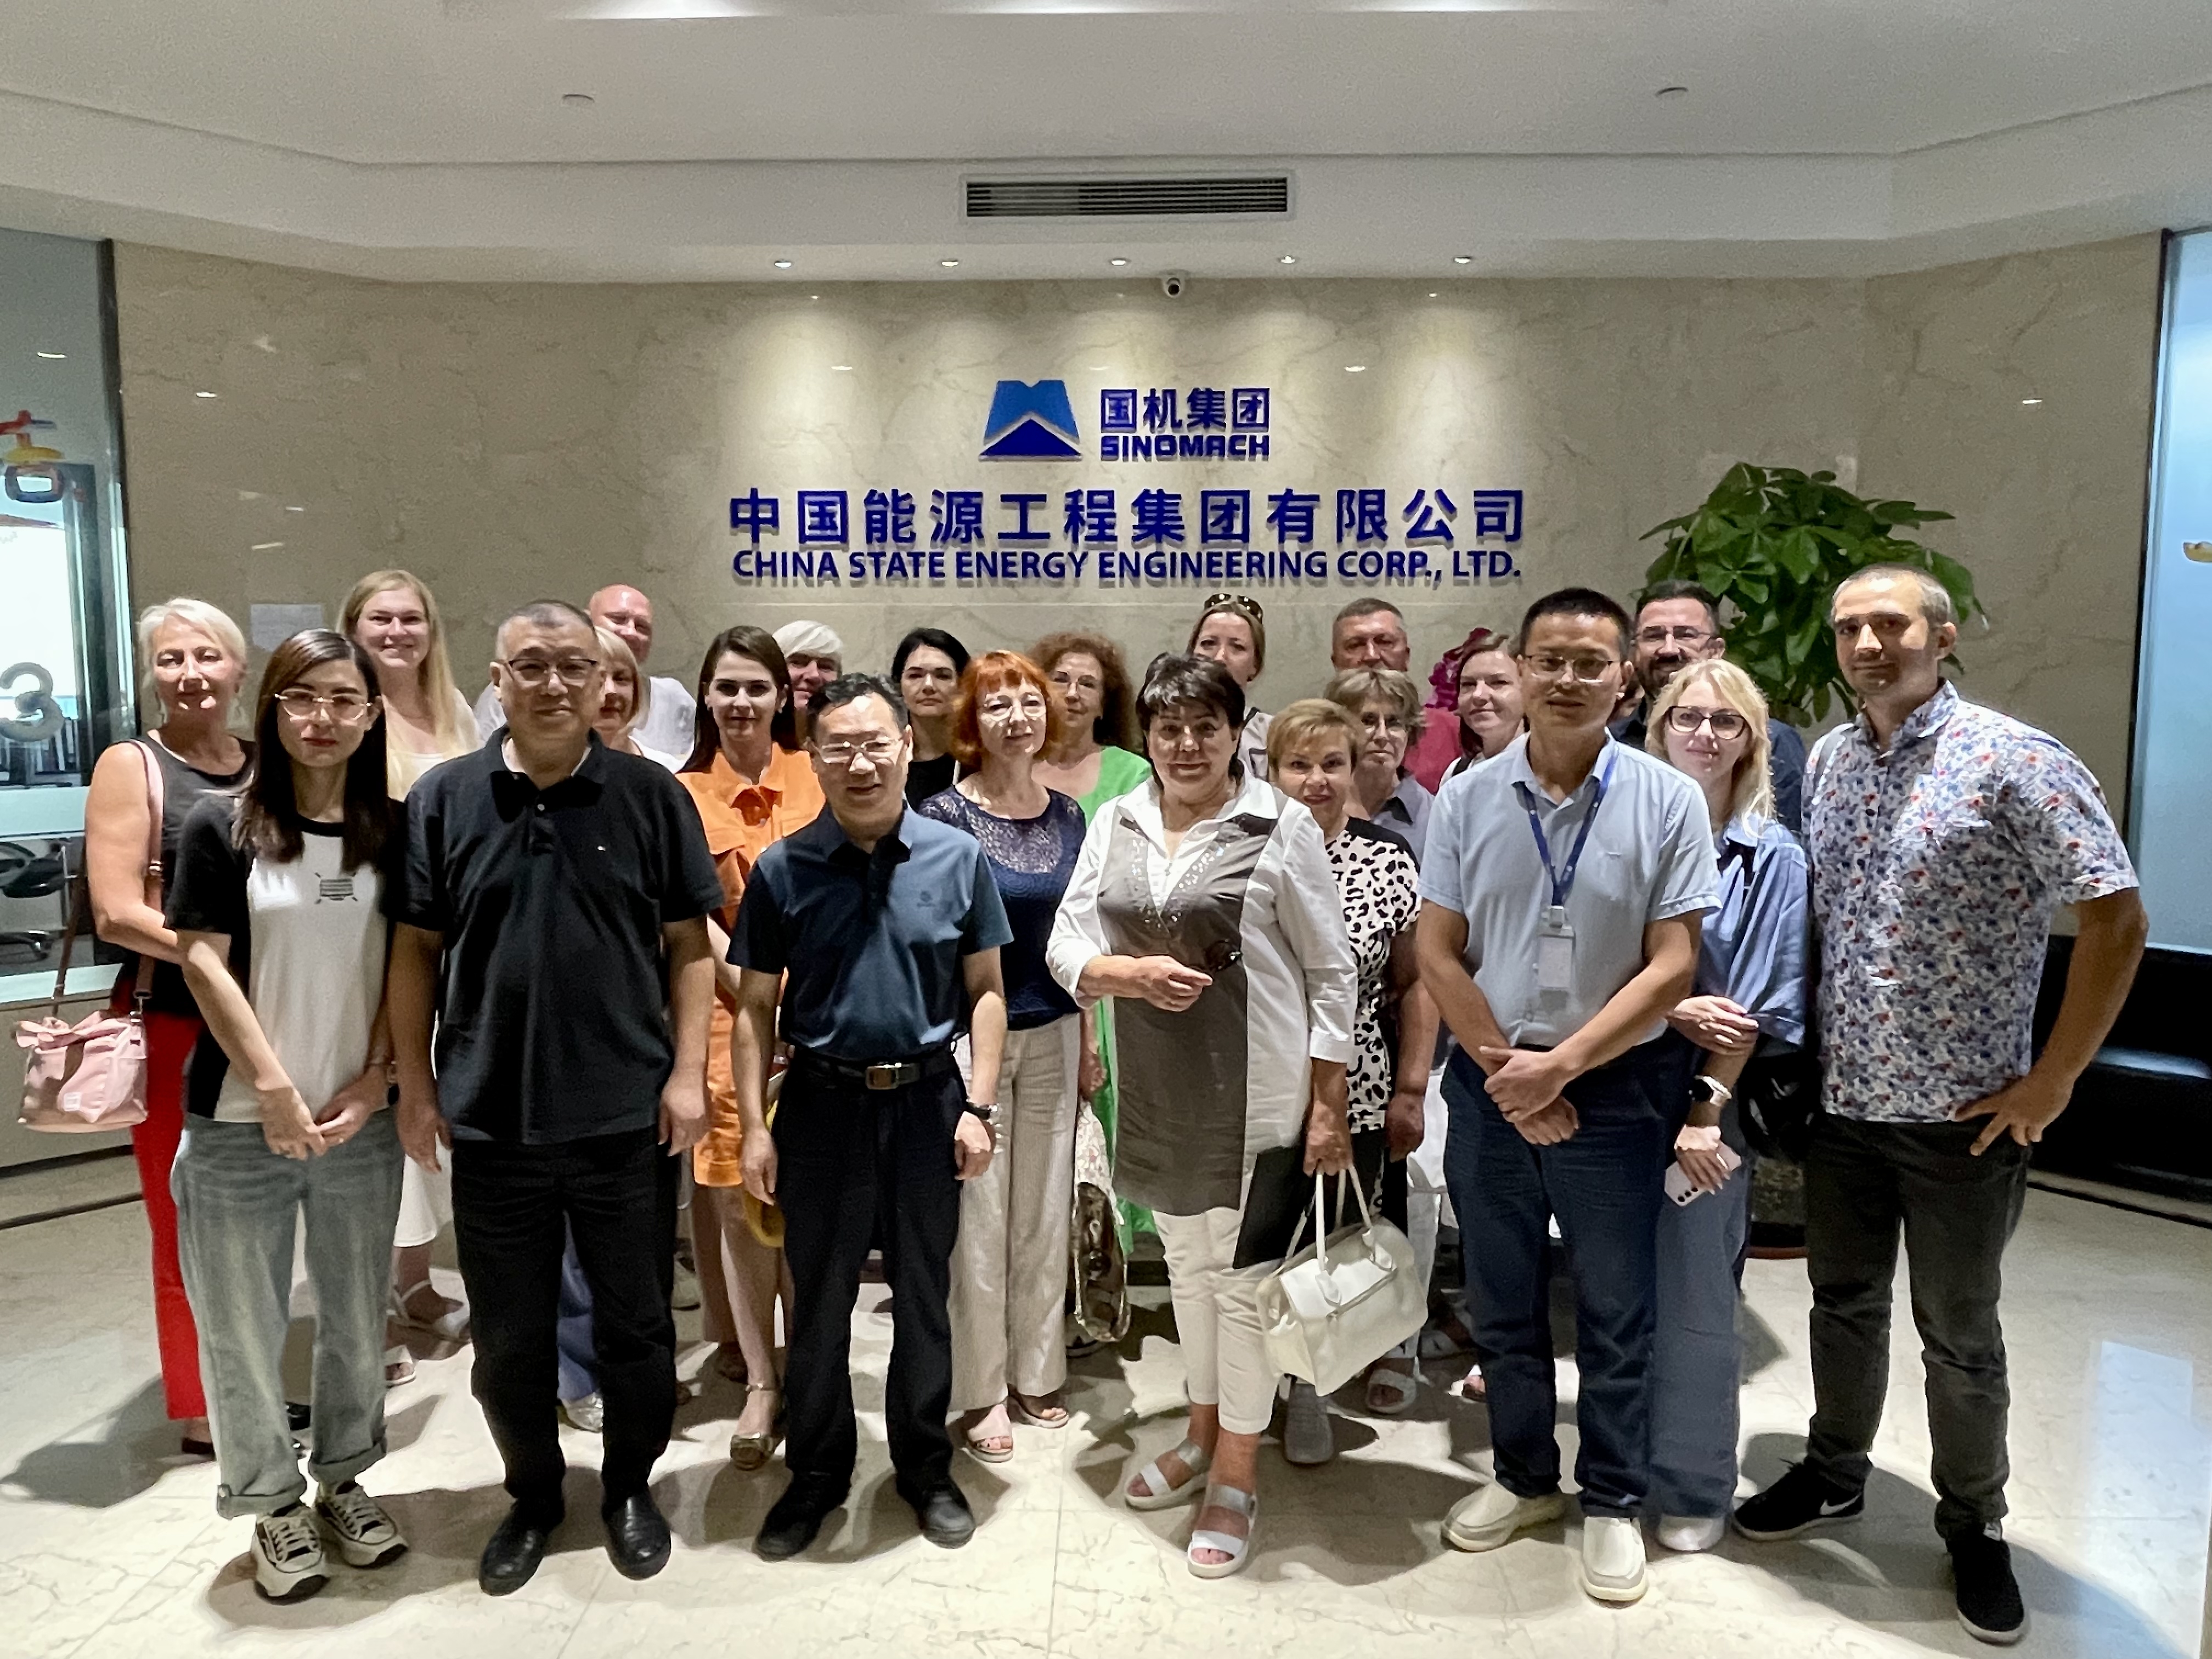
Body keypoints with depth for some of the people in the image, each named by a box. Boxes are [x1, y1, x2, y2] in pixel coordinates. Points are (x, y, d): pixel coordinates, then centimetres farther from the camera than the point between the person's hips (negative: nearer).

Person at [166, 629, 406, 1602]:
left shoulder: (390, 832, 3)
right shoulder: (222, 826, -4)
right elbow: (204, 963, -8)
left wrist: (374, 1082, -6)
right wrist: (274, 1089, -14)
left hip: (361, 1121, 2)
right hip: (240, 1124, -2)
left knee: (357, 1318, 12)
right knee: (246, 1328, 8)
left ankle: (343, 1482, 31)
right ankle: (274, 1506, 25)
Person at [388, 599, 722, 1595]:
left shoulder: (652, 796, -1)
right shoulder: (443, 799, 1)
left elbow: (689, 945, 0)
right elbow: (416, 950, 5)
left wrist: (687, 1073, -6)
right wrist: (416, 1085, 1)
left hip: (628, 1115, -1)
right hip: (489, 1119, 1)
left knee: (636, 1324, 12)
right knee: (510, 1335, 14)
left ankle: (630, 1486, 34)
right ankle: (532, 1494, 36)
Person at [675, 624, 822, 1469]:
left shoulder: (816, 776, 5)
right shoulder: (682, 794, 3)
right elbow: (695, 917, -1)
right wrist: (753, 987, -13)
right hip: (730, 1012, 0)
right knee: (741, 1198, 1)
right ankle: (759, 1381, 14)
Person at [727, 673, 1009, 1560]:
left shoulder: (958, 858, -4)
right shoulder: (782, 869, -4)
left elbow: (985, 991, 1)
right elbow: (754, 1007, 0)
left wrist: (978, 1106, -5)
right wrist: (754, 1126, -4)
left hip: (927, 1102, 0)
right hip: (822, 1103, 0)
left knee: (924, 1297, 14)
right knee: (818, 1303, 13)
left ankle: (926, 1469, 33)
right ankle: (816, 1473, 32)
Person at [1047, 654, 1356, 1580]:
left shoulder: (1283, 828, -9)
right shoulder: (1113, 827, 4)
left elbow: (1331, 975, -7)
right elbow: (1066, 951, 1)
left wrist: (1328, 1108, -9)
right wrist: (1133, 971, -20)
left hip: (1255, 1094, -5)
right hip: (1157, 1094, 5)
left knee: (1244, 1278, 6)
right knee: (1187, 1263, 20)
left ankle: (1237, 1476, 24)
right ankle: (1204, 1433, 41)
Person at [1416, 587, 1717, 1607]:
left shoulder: (1667, 800, -7)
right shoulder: (1467, 798, -2)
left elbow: (1672, 965, -9)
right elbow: (1438, 952, -1)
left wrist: (1560, 1066, -16)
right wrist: (1503, 1069, -9)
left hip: (1610, 1087, -2)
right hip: (1489, 1083, 2)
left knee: (1616, 1313, 10)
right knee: (1503, 1303, 16)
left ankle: (1612, 1500, 30)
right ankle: (1523, 1476, 36)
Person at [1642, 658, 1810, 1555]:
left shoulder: (1771, 857, -1)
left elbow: (1761, 1006, -5)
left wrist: (1707, 1112, -10)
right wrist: (1671, 1010, -15)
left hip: (1708, 1105, -1)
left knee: (1694, 1297, 7)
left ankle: (1693, 1488, 25)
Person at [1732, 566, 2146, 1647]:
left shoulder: (2014, 762, -13)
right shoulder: (1824, 764, 4)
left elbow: (2116, 920, -13)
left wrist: (2052, 1080, -13)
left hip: (1963, 1114, -4)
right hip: (1841, 1102, 5)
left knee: (1959, 1335, 11)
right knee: (1843, 1301, 19)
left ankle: (1975, 1526, 32)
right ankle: (1834, 1475, 39)